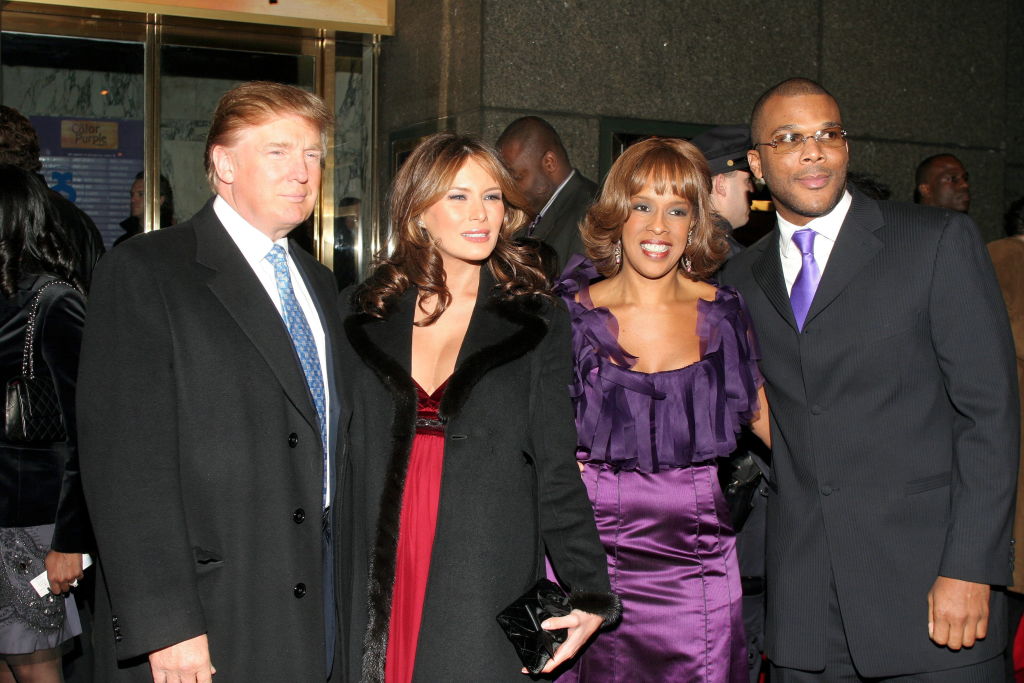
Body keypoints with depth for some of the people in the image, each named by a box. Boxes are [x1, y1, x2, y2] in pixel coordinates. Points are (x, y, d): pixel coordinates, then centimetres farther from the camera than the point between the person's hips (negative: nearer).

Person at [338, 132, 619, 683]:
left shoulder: (537, 322, 2)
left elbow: (555, 468, 1)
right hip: (376, 587, 2)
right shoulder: (362, 313, 7)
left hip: (488, 594, -1)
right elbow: (338, 456, 9)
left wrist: (592, 594, -5)